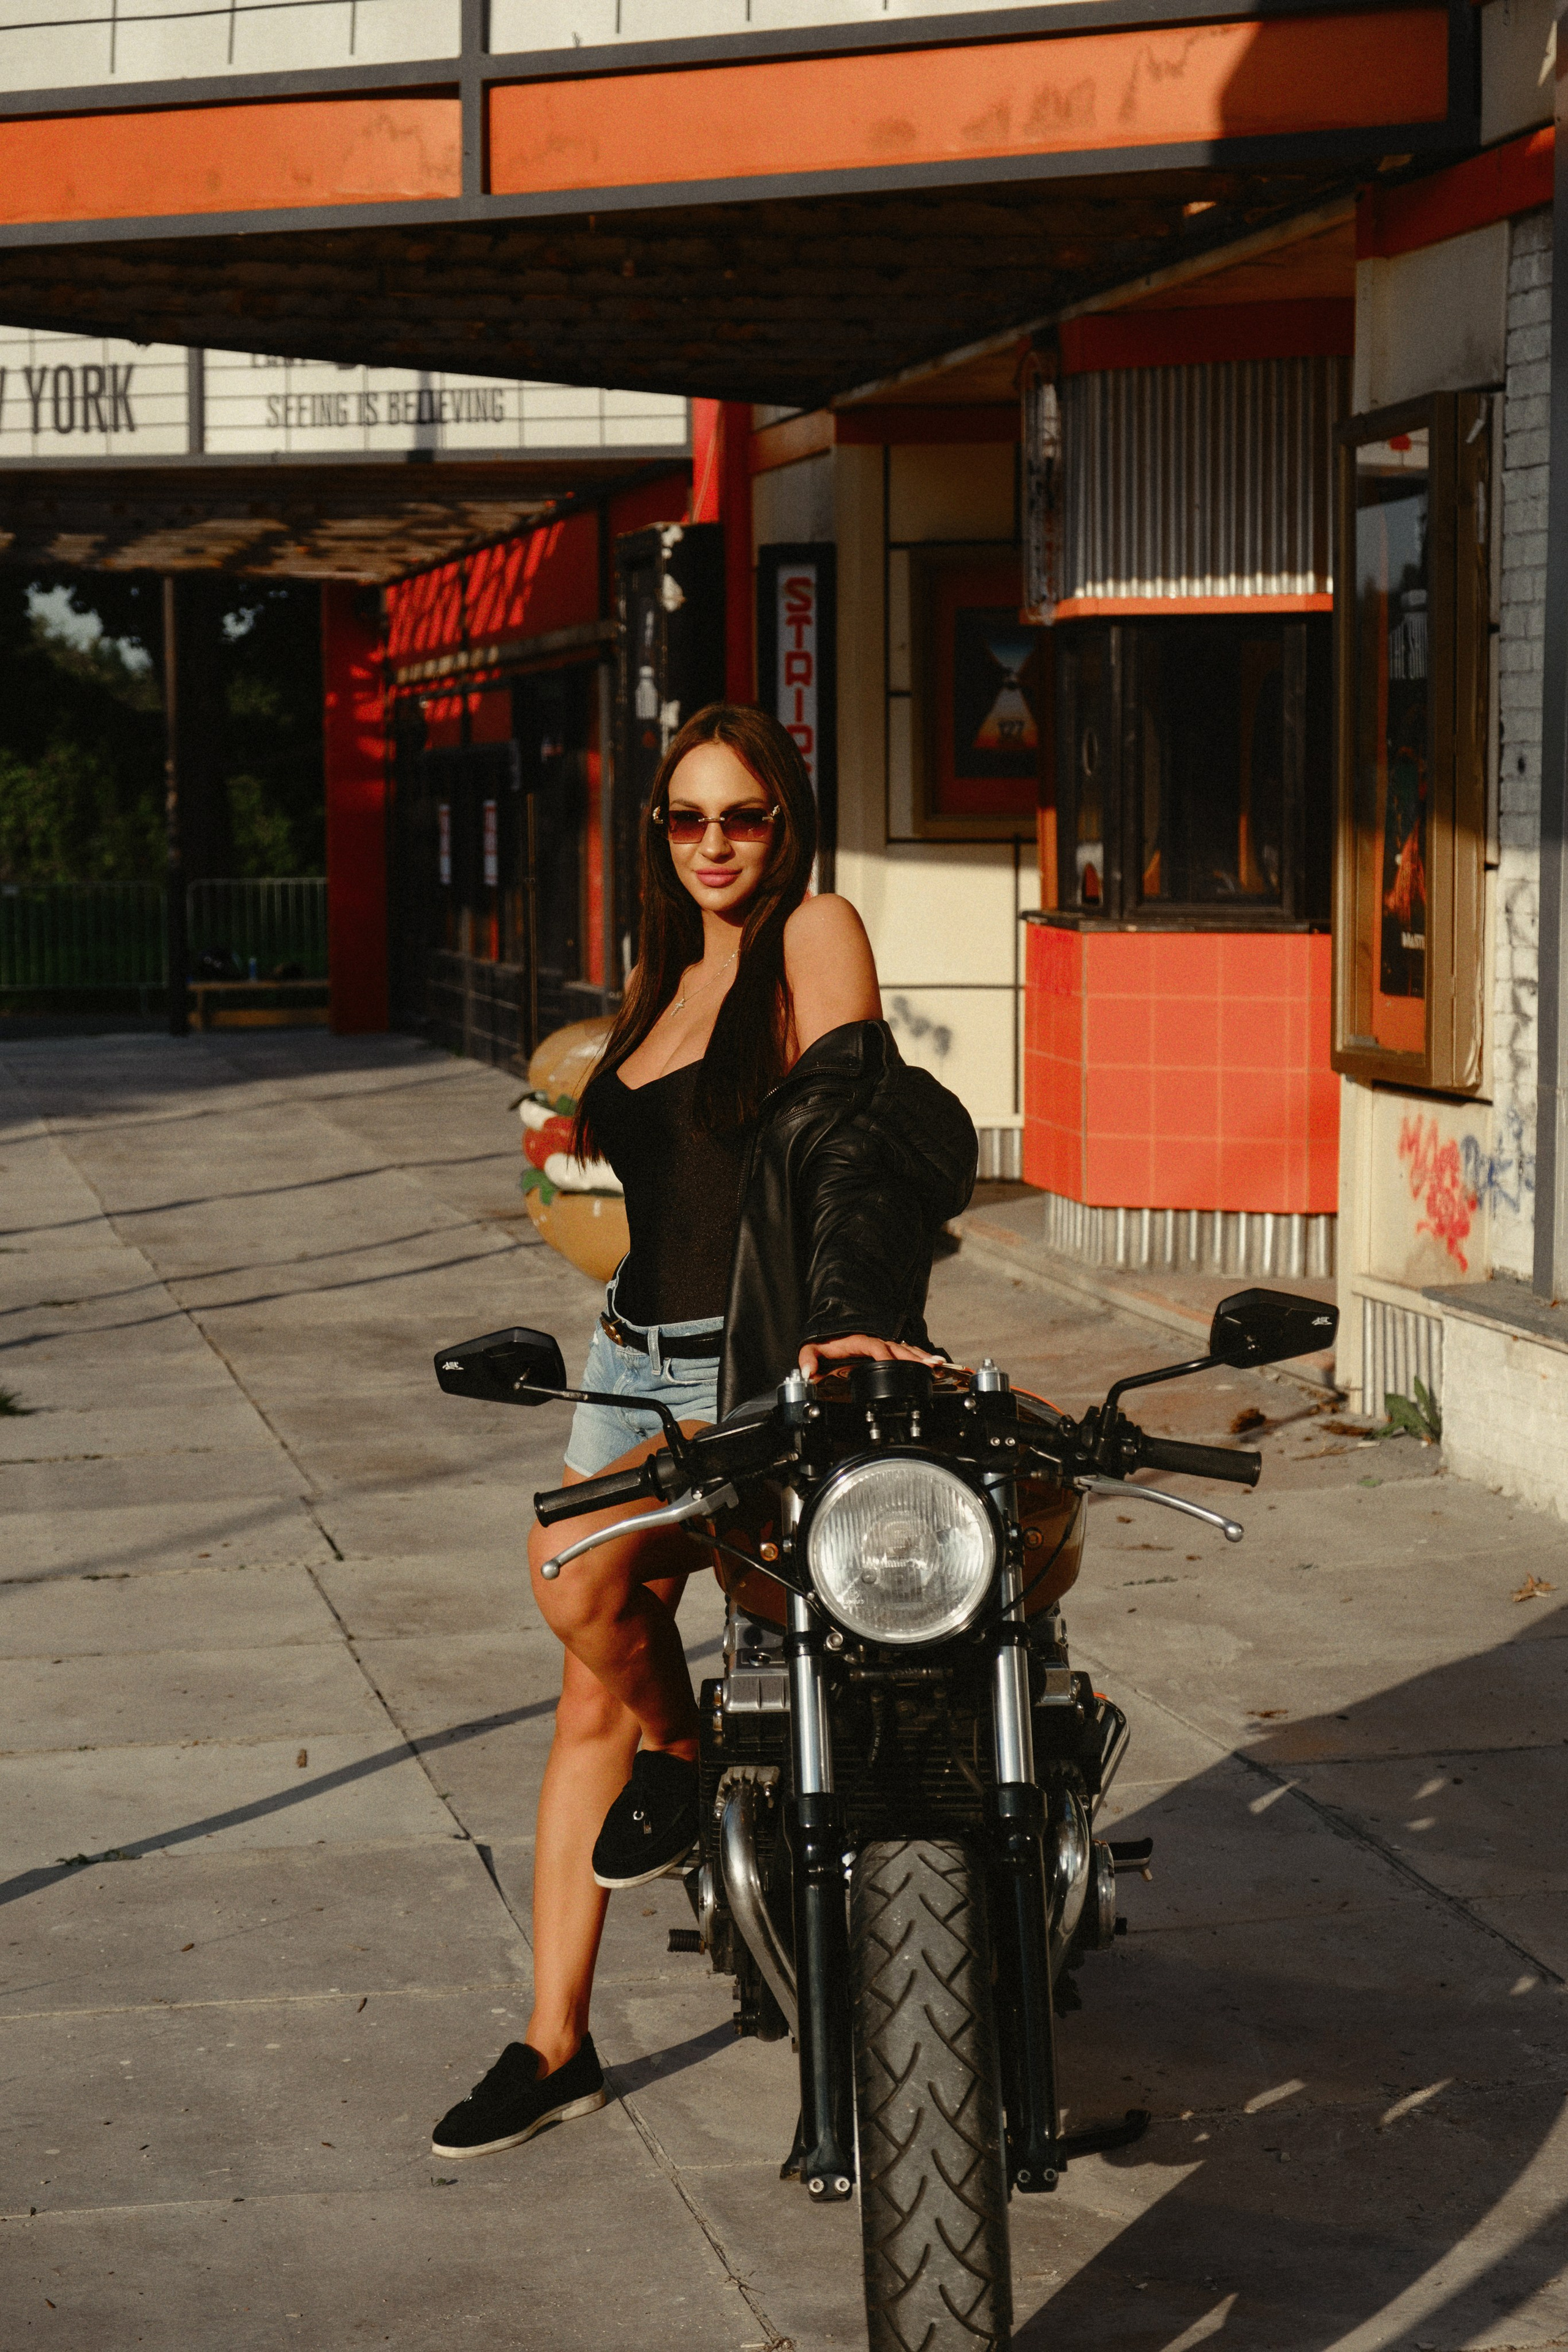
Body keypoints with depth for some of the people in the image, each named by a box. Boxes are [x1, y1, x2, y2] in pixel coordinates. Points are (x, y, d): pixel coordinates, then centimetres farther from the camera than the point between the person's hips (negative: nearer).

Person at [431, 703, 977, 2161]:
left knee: (578, 1570, -30)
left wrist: (852, 1312, -35)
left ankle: (684, 1762, 1)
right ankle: (556, 2046, 9)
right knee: (593, 1694, 2)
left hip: (764, 1371, -7)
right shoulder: (668, 982, 16)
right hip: (639, 1356, 7)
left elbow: (850, 1119, -21)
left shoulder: (816, 934, -6)